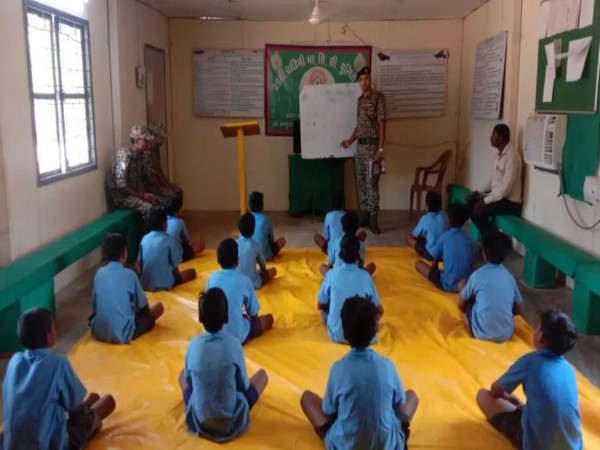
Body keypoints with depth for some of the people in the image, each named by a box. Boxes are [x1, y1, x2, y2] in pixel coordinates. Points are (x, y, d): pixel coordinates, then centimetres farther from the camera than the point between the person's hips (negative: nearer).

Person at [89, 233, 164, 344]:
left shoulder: (99, 273, 2)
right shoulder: (129, 274, -9)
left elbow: (94, 305, 12)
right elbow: (143, 307, 0)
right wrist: (134, 310, 23)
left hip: (97, 332, 5)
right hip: (122, 335, -5)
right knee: (159, 307, 10)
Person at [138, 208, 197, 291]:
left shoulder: (144, 239, 1)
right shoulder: (169, 240, -13)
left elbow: (140, 264, 6)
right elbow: (175, 267, -7)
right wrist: (175, 272, 14)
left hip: (145, 285, 6)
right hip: (165, 284, -6)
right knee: (192, 272, 15)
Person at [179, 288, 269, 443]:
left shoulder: (194, 344, -12)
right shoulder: (234, 344, -17)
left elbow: (189, 379, 5)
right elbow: (244, 385, -4)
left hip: (198, 422, 2)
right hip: (232, 422, -2)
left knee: (183, 375, 27)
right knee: (262, 374, 18)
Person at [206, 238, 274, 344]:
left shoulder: (212, 278, -4)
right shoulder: (244, 281, -13)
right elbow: (254, 314, -4)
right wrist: (246, 316, 20)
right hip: (238, 336, -4)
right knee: (268, 318, 20)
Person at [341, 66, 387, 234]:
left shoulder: (378, 97, -8)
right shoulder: (360, 99, 14)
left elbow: (382, 123, -13)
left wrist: (380, 149, -19)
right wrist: (350, 140, 14)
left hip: (372, 145, -7)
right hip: (360, 145, 7)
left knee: (372, 183, -8)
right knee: (361, 183, 10)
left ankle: (373, 218, -4)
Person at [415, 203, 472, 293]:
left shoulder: (444, 237, -6)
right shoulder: (468, 239, 4)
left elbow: (435, 262, 4)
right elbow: (470, 264, 12)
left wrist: (435, 273, 24)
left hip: (447, 285, -5)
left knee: (418, 264, 10)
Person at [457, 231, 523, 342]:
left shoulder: (477, 275, -9)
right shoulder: (509, 277, 1)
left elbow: (461, 305, 2)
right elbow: (518, 310, 12)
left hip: (481, 333, -4)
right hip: (506, 335, 5)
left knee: (462, 283, 10)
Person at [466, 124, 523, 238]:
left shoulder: (511, 156, -21)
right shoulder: (498, 155, 10)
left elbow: (505, 187, -25)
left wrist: (486, 201, -22)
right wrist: (480, 192, 6)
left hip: (510, 201, -10)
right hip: (497, 195, 10)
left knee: (478, 212, -24)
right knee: (470, 202, 1)